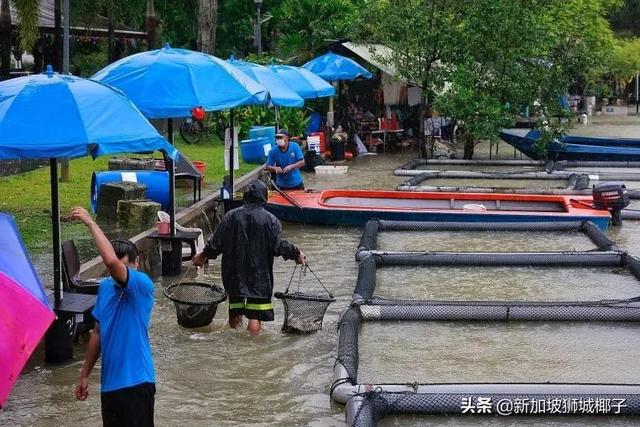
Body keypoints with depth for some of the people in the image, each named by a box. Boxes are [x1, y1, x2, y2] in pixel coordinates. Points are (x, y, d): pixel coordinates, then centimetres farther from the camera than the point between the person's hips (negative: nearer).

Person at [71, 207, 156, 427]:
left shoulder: (142, 285, -16)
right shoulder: (105, 286, 8)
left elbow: (111, 261, -35)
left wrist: (90, 222, -27)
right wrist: (85, 375, 19)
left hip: (136, 382, -8)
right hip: (110, 382, 8)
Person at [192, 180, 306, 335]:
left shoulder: (231, 216, -4)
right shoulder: (270, 220, -10)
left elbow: (216, 242, -1)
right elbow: (279, 246, -12)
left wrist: (204, 255, 15)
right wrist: (296, 254, 4)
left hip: (234, 271, 2)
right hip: (259, 270, -2)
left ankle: (235, 317, 21)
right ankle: (254, 320, -4)